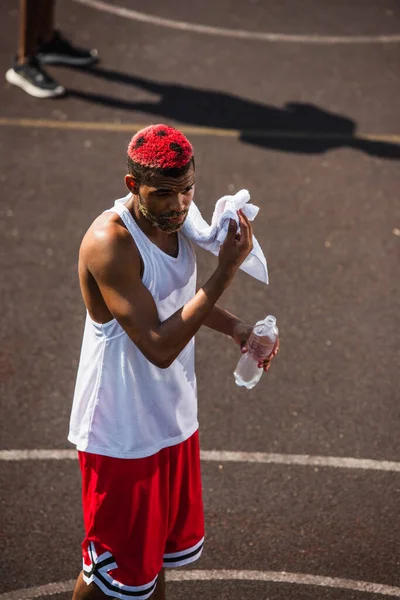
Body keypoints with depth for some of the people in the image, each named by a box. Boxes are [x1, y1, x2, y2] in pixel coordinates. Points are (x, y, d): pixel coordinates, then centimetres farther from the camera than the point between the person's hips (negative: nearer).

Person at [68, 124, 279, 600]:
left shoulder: (171, 220, -2)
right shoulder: (110, 243, -28)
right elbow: (159, 346, -31)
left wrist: (235, 327, 0)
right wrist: (225, 272, -32)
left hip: (172, 417, 8)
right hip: (122, 434, -8)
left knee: (163, 546, 25)